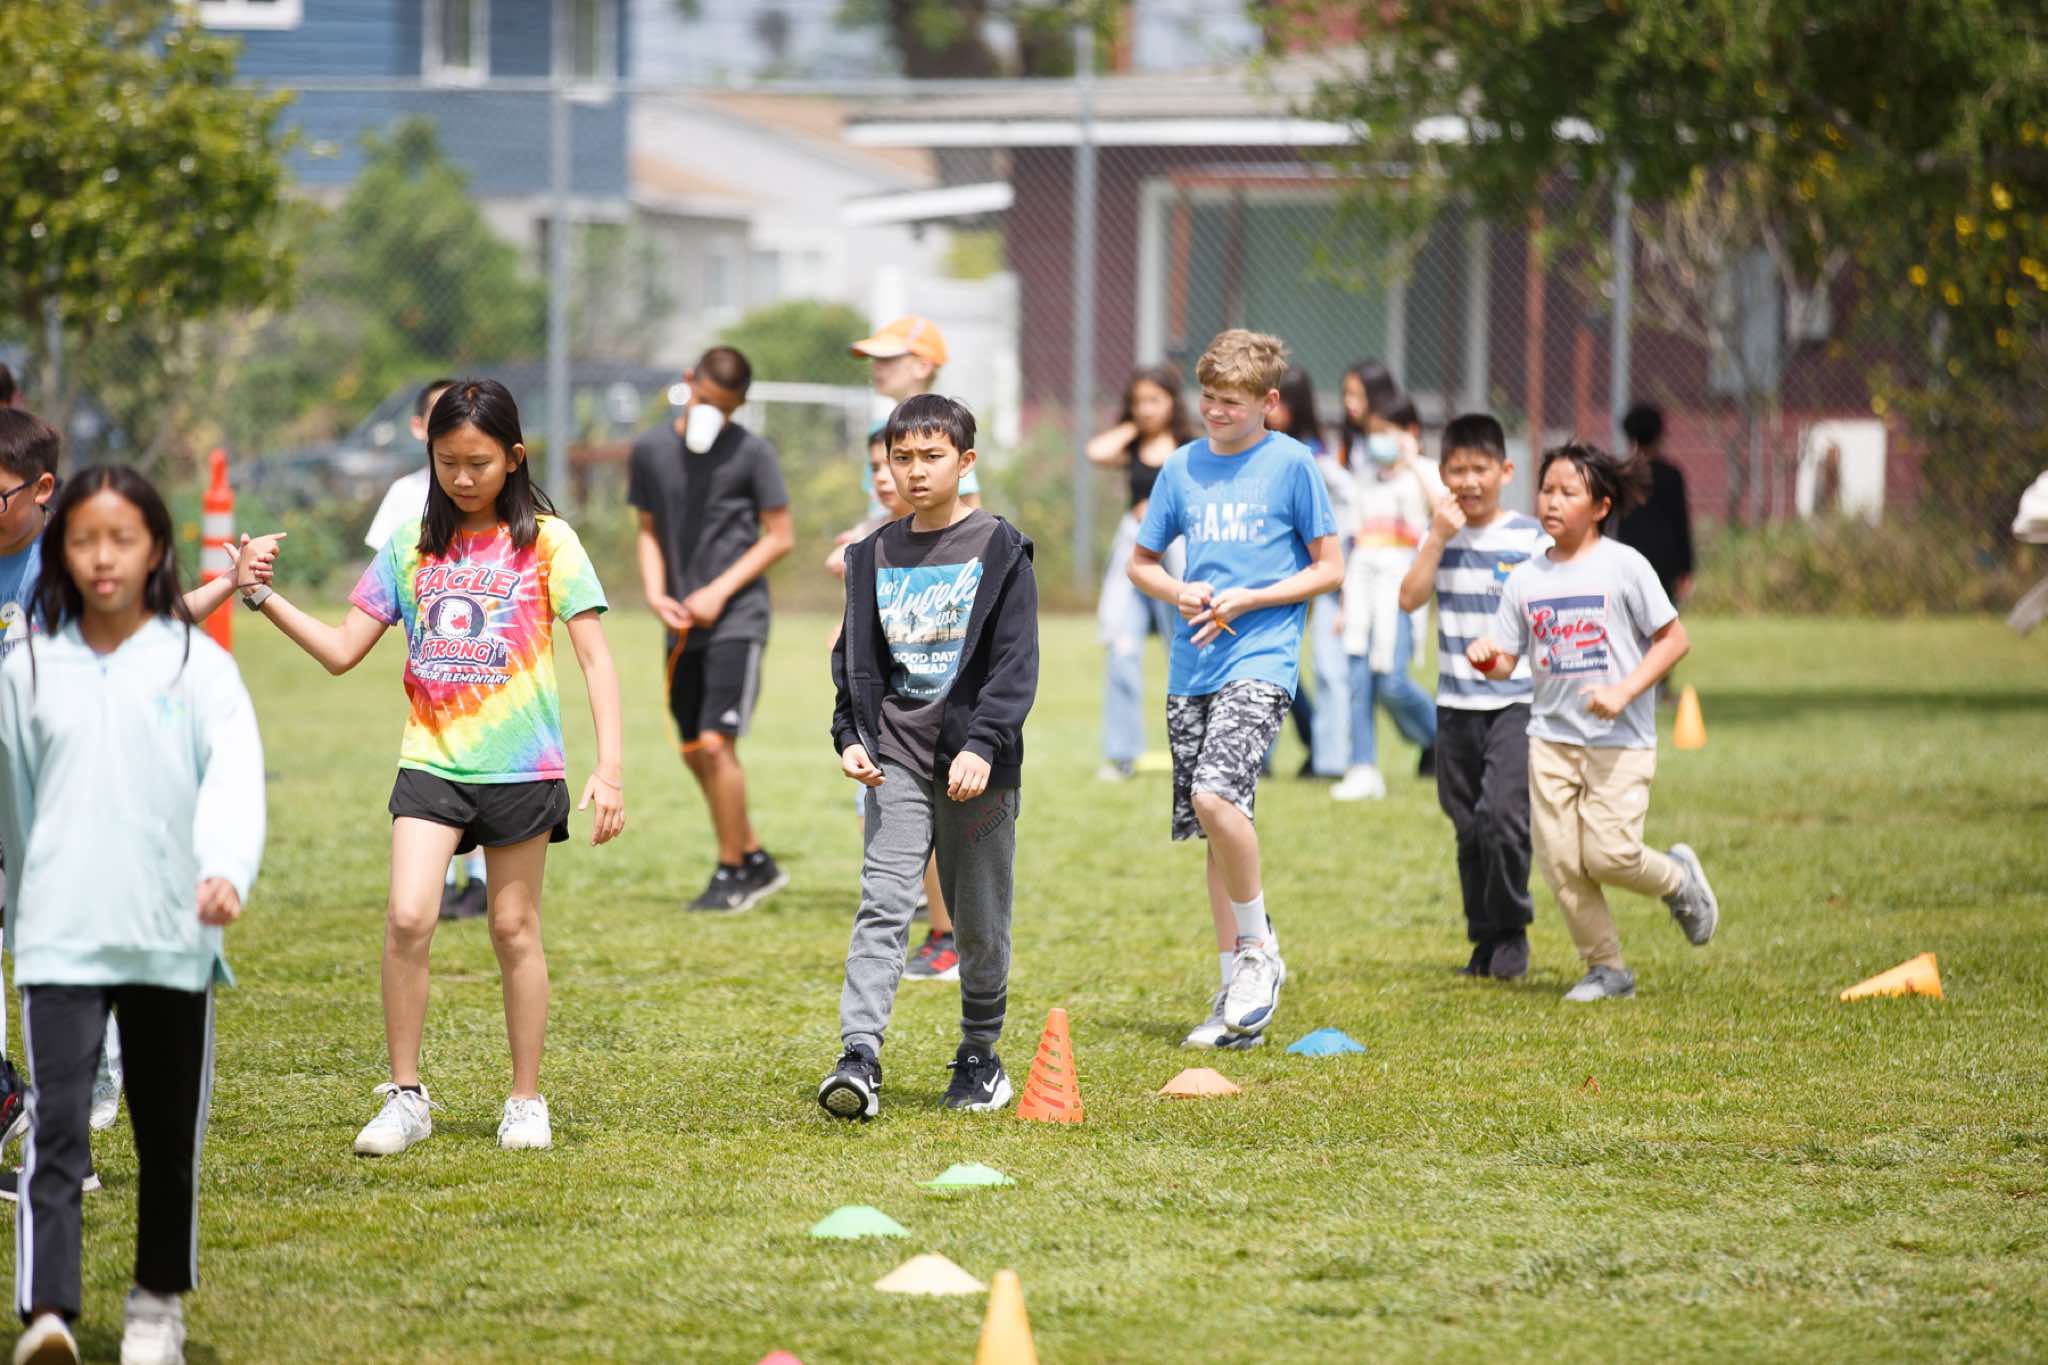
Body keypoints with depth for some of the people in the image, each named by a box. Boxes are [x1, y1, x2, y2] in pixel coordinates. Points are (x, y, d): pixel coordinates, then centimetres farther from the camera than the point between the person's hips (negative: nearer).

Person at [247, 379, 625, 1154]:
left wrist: (609, 768, -12)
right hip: (431, 762, 2)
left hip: (521, 765, -2)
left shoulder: (546, 542, -1)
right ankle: (405, 1097, -3)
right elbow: (341, 652, 8)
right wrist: (265, 601, -5)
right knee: (408, 917, -13)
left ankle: (527, 1100, 19)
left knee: (514, 928, 6)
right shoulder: (412, 547, 7)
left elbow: (595, 659, -3)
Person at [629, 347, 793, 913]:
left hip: (736, 618, -6)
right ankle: (757, 862, 22)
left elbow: (780, 537, -4)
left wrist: (719, 592, -12)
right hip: (684, 626, 6)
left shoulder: (752, 453, -6)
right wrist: (655, 592, -2)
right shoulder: (652, 450, 7)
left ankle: (732, 872, 0)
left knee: (716, 744, -11)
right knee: (694, 753, 9)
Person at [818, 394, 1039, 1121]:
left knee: (980, 922, 7)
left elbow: (1016, 662, -8)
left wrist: (982, 745, -18)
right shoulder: (876, 556, 10)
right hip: (898, 758, 2)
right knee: (882, 905, -13)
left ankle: (979, 1055, 25)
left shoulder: (1000, 550, -2)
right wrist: (850, 736, 0)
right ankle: (859, 1059, -23)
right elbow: (856, 658, 15)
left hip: (975, 764, -2)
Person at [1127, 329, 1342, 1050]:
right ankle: (1238, 990, 13)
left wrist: (1249, 599, -11)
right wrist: (1180, 592, -3)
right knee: (1213, 824, 6)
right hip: (1191, 666, 5)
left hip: (1260, 659, -5)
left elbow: (1329, 569, 0)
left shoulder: (1292, 464, -2)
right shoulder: (1183, 466, 10)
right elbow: (1141, 562, 19)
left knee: (1217, 796, -24)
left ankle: (1259, 949, -6)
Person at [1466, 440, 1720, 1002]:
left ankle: (1679, 878, 18)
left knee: (1609, 854, -14)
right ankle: (1606, 968, 12)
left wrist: (1623, 691, -17)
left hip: (1620, 738, -4)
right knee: (1560, 860, -2)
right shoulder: (1526, 579, 6)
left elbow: (1674, 639, -5)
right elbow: (1506, 660, 10)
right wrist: (1485, 656, -15)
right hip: (1552, 736, 4)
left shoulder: (1623, 566, -6)